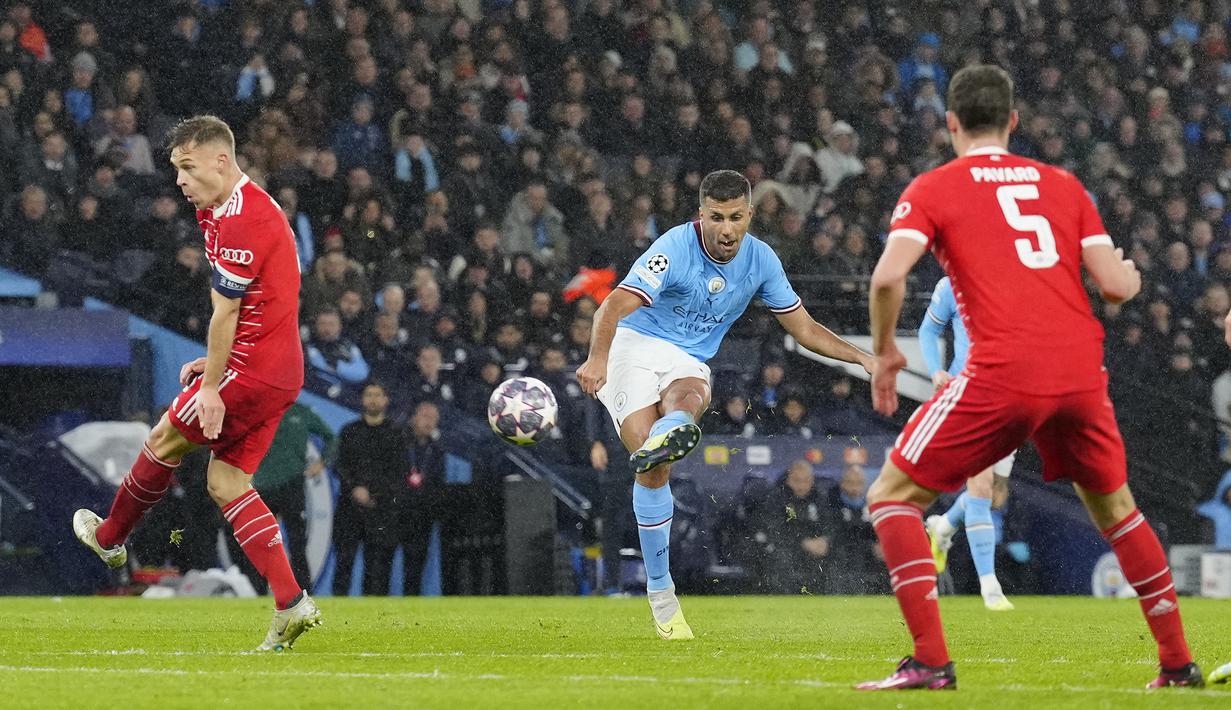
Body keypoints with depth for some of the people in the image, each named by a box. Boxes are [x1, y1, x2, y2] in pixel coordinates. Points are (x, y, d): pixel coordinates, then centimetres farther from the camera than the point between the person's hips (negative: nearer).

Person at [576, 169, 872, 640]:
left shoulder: (761, 260, 2)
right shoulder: (675, 249, -16)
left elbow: (803, 328, 13)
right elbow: (615, 307, -28)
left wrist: (861, 357, 0)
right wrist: (598, 358, -46)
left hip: (688, 364, 4)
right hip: (634, 344, -4)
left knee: (689, 399, -36)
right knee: (653, 470, -22)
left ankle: (662, 441, -70)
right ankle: (660, 592, -12)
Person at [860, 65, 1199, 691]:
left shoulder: (932, 190, 7)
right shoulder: (1062, 184, 18)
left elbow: (888, 276, -8)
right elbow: (1114, 284, 10)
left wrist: (884, 350, 8)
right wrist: (1130, 277, 34)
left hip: (1003, 374, -4)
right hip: (1082, 369, 4)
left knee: (892, 498, 7)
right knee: (1114, 506, 27)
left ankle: (930, 662, -7)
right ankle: (1178, 661, 27)